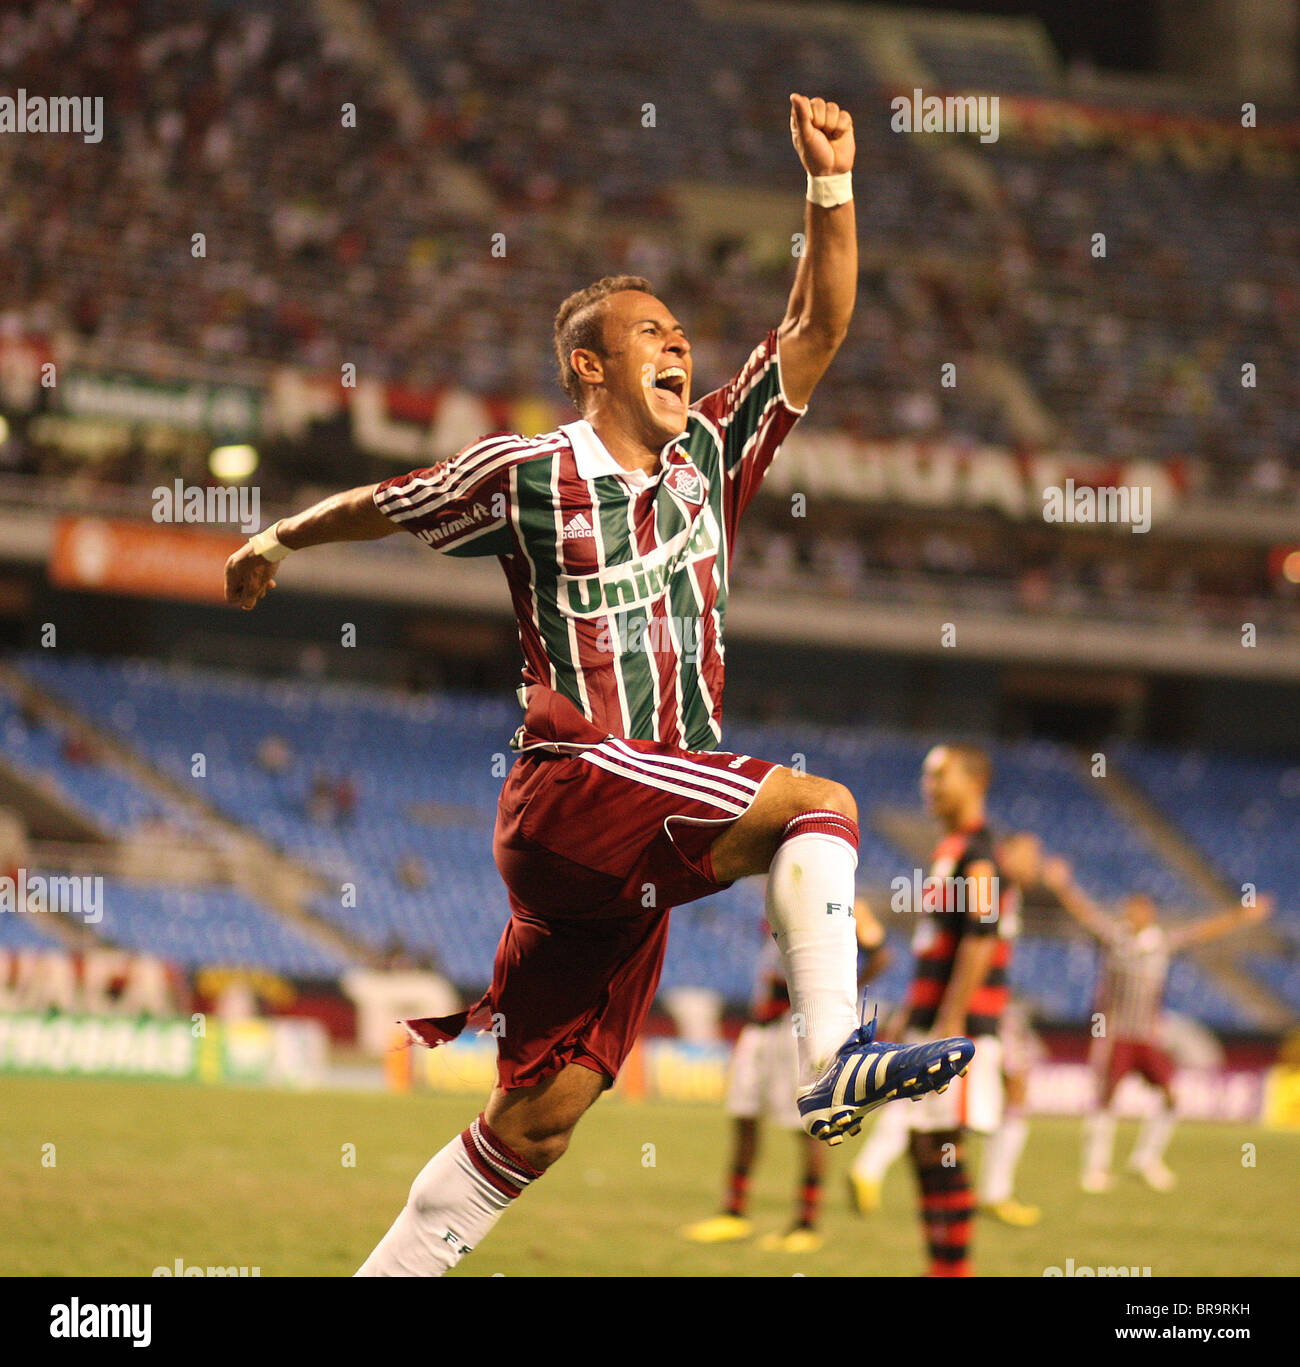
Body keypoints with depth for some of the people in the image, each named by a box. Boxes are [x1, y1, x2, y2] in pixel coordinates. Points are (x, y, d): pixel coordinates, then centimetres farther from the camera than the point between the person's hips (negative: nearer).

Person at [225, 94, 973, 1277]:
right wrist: (277, 541, 29)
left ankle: (391, 1271, 10)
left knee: (540, 1119, 3)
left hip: (638, 847, 5)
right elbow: (382, 506, 18)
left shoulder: (709, 456, 15)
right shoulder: (525, 475, 2)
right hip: (571, 787, -5)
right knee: (817, 806, -23)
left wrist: (832, 185, 0)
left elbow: (817, 328, 10)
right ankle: (834, 1058, -35)